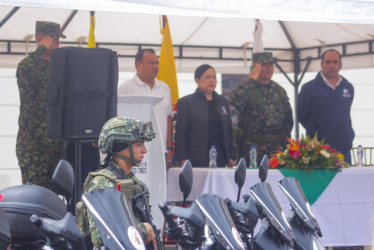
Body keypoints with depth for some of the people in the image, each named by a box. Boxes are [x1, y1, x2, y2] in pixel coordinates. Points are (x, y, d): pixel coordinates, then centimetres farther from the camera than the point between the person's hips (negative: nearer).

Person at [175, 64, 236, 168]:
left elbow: (229, 131, 20)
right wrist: (183, 159, -9)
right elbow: (180, 134, -1)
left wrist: (231, 157, 12)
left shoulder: (223, 102, 18)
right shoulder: (186, 102, 2)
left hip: (220, 161, 4)